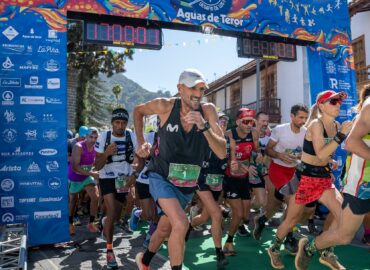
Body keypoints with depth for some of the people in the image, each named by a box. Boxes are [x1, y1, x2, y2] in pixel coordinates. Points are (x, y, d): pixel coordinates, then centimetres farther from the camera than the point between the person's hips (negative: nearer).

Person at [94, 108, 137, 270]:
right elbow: (97, 166, -13)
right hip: (107, 178, -2)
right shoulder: (103, 137, -14)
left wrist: (134, 175, -18)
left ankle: (106, 229, 51)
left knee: (116, 215, 15)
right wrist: (106, 153, -32)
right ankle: (109, 250, -1)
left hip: (124, 179, 3)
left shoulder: (132, 137, -11)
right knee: (112, 212, -17)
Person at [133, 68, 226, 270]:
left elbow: (222, 153, -21)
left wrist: (204, 126, -34)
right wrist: (141, 142, -5)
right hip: (161, 177, -3)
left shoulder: (207, 110, -15)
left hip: (187, 183, 4)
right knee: (181, 224, -26)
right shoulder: (165, 106, -18)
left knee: (165, 229, 21)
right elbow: (138, 111, 3)